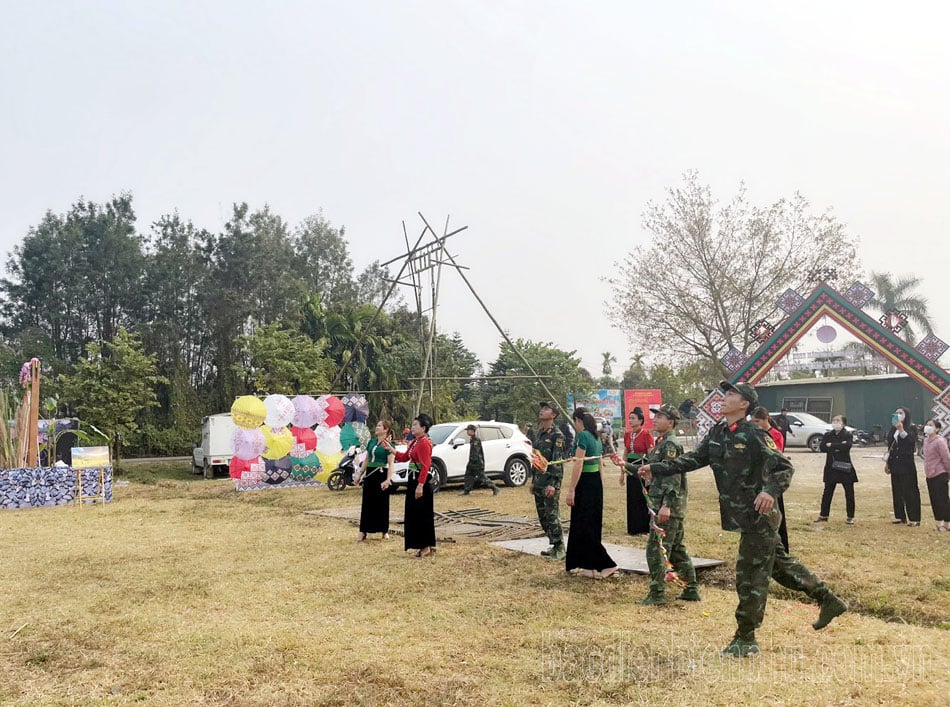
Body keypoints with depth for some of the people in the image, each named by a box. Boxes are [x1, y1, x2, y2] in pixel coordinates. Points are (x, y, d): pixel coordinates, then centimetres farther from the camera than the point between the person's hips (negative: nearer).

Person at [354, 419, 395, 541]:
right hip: (369, 474, 6)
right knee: (367, 503, 6)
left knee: (382, 504, 3)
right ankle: (363, 532, 10)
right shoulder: (372, 442, 11)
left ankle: (385, 531, 15)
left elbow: (391, 464, -13)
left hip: (381, 474, -6)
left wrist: (388, 480, -21)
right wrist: (359, 474, 13)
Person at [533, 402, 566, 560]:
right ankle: (554, 546, 22)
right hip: (539, 482, 9)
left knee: (552, 516, -6)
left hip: (550, 483, -9)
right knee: (543, 517, 12)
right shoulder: (540, 434, 15)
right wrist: (533, 481, 19)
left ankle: (559, 549, 3)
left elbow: (557, 461, -16)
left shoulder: (557, 435, -10)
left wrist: (553, 484, -22)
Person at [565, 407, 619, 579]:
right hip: (596, 481, 9)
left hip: (585, 483, -9)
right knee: (592, 524, 15)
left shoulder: (582, 436, -15)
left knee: (583, 527, -3)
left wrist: (571, 490, -19)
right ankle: (589, 564, 22)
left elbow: (578, 464, -20)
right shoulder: (595, 436, 13)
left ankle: (607, 564, -5)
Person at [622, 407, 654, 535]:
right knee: (632, 499, 10)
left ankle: (644, 527, 12)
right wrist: (622, 472, 14)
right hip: (631, 469, 6)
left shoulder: (646, 435, -10)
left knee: (642, 499, 1)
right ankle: (633, 528, 19)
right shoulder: (627, 435, 8)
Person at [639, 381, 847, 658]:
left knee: (750, 577, 1)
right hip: (742, 517, 8)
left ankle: (745, 639, 15)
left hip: (758, 516, -8)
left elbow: (785, 467, -17)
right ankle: (829, 601, 38)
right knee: (779, 563, 21)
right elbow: (693, 459, 9)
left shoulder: (754, 435, -17)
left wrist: (770, 490, -36)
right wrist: (656, 468, 1)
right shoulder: (717, 433, 6)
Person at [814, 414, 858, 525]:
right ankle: (823, 515, 17)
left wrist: (831, 445, -16)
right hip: (831, 467, 3)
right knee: (827, 492, 9)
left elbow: (847, 446, -23)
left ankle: (850, 517, 13)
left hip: (845, 467, -3)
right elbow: (822, 447, -8)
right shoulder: (827, 435, 6)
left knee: (849, 493, 3)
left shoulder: (848, 435, -4)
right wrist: (838, 447, -17)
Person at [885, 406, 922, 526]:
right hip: (895, 464, 6)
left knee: (910, 491, -4)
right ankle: (900, 516, 18)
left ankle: (914, 518, 0)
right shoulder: (892, 429, 12)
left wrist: (901, 430, -28)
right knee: (897, 492, 9)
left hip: (907, 464, -6)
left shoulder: (910, 428, -4)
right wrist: (887, 462, 14)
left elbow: (911, 441, -21)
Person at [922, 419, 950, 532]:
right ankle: (939, 522, 22)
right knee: (934, 500, 13)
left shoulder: (939, 441, -15)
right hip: (930, 475, 8)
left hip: (940, 475, -8)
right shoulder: (926, 440, 9)